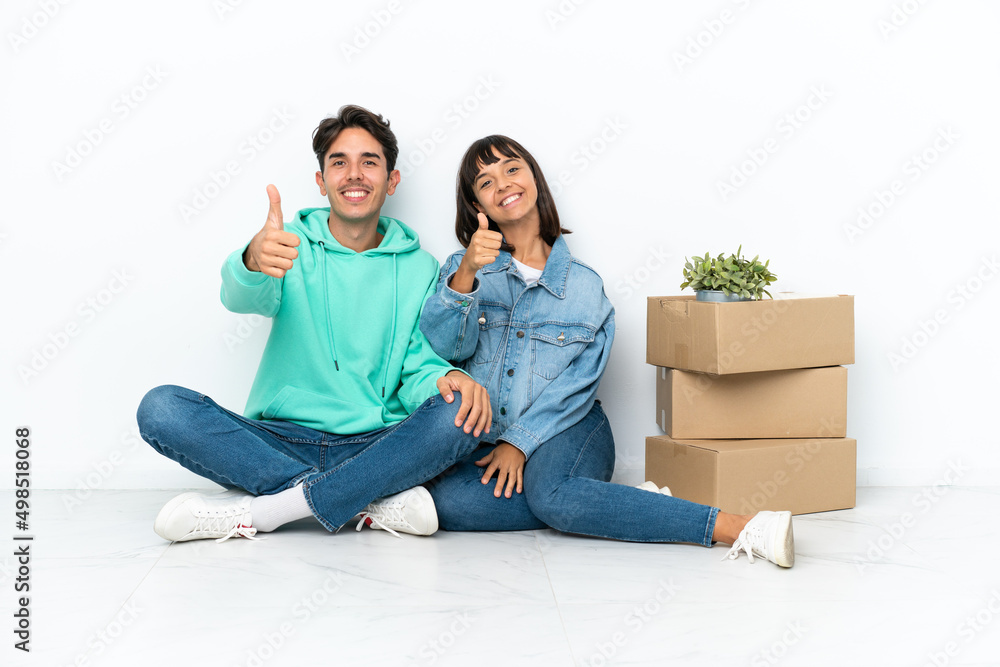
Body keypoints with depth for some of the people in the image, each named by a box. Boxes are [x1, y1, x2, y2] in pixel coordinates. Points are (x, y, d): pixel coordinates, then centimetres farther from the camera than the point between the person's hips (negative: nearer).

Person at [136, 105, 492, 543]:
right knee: (162, 408, -24)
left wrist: (448, 378, -21)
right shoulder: (292, 246, 6)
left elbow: (419, 368, 4)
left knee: (459, 415, -30)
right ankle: (376, 501, -28)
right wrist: (255, 261, -41)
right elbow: (243, 297, -16)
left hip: (376, 446, 0)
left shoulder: (418, 268, 9)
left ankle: (255, 512, -26)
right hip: (281, 442, 0)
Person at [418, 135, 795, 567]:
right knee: (445, 501, -33)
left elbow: (576, 384, 0)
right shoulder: (462, 269, 11)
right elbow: (444, 344, -8)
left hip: (564, 433, -2)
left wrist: (520, 441, -13)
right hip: (478, 439, 2)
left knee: (550, 494, -37)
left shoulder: (584, 285, 8)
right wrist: (466, 275, -27)